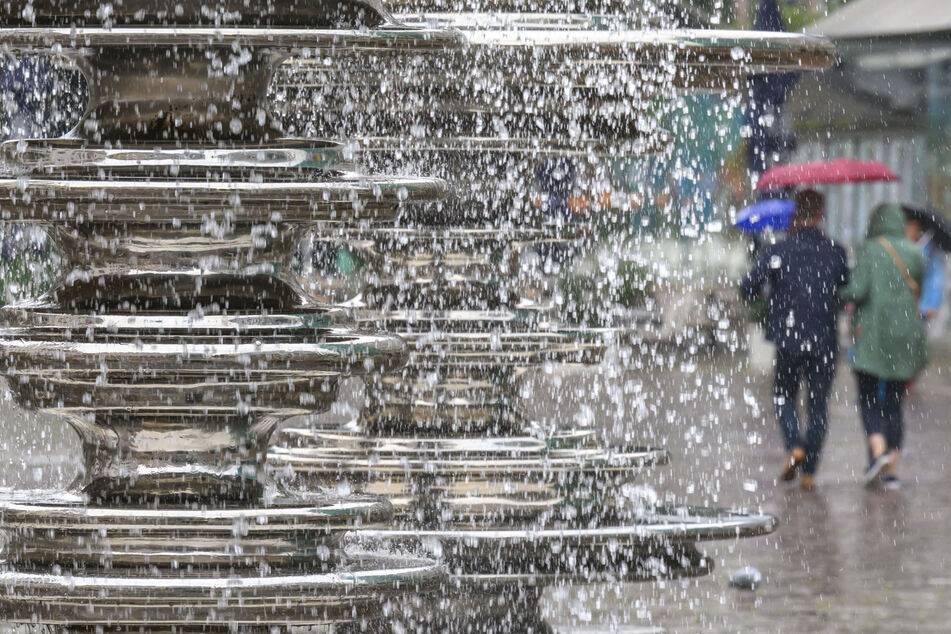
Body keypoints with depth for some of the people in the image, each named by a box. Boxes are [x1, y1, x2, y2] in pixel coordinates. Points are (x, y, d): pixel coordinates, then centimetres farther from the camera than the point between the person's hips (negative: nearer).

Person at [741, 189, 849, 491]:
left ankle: (795, 446, -7)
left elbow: (748, 288, -7)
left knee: (783, 396, 17)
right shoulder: (835, 252, -2)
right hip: (824, 341, 1)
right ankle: (809, 471, 7)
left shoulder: (777, 251, -6)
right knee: (818, 404, 9)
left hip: (788, 340, -1)